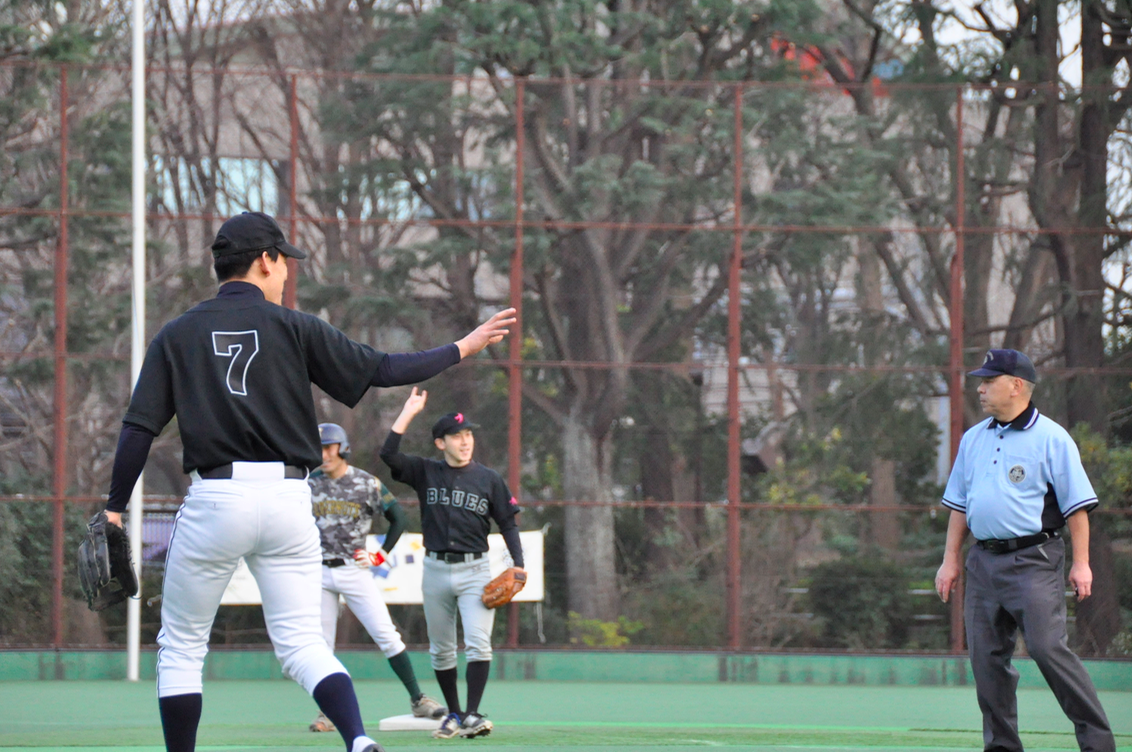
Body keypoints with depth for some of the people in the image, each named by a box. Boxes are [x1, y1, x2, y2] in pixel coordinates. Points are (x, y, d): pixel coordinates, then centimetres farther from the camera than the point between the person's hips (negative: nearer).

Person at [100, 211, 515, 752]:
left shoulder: (177, 336, 7)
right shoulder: (292, 327, 4)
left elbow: (139, 429, 1)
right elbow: (381, 369, 2)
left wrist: (114, 510, 4)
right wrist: (462, 349, 12)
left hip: (215, 501, -1)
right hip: (289, 499, 1)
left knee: (181, 647, 11)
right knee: (302, 643, 4)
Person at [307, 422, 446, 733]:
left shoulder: (367, 483, -2)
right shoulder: (309, 484, 4)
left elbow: (398, 517, 5)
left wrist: (382, 555, -1)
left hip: (355, 570, -2)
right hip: (317, 573, 2)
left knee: (387, 636, -7)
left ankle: (417, 699, -1)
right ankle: (327, 712, 9)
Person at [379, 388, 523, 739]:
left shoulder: (489, 479, 2)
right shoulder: (425, 473, 3)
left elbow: (508, 523, 5)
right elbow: (389, 453, -10)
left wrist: (518, 563, -8)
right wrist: (409, 411, -10)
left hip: (474, 570, -2)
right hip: (436, 570, 2)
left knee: (478, 643, -17)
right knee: (440, 650, 8)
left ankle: (472, 715, -18)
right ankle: (453, 714, 19)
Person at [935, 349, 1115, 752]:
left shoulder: (1051, 438, -3)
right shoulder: (973, 439, 15)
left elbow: (1077, 504, -5)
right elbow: (959, 504, 20)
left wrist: (1080, 563, -10)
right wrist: (950, 560, 14)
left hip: (1034, 560, -6)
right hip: (983, 560, 6)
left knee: (1048, 648, -15)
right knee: (986, 657, 4)